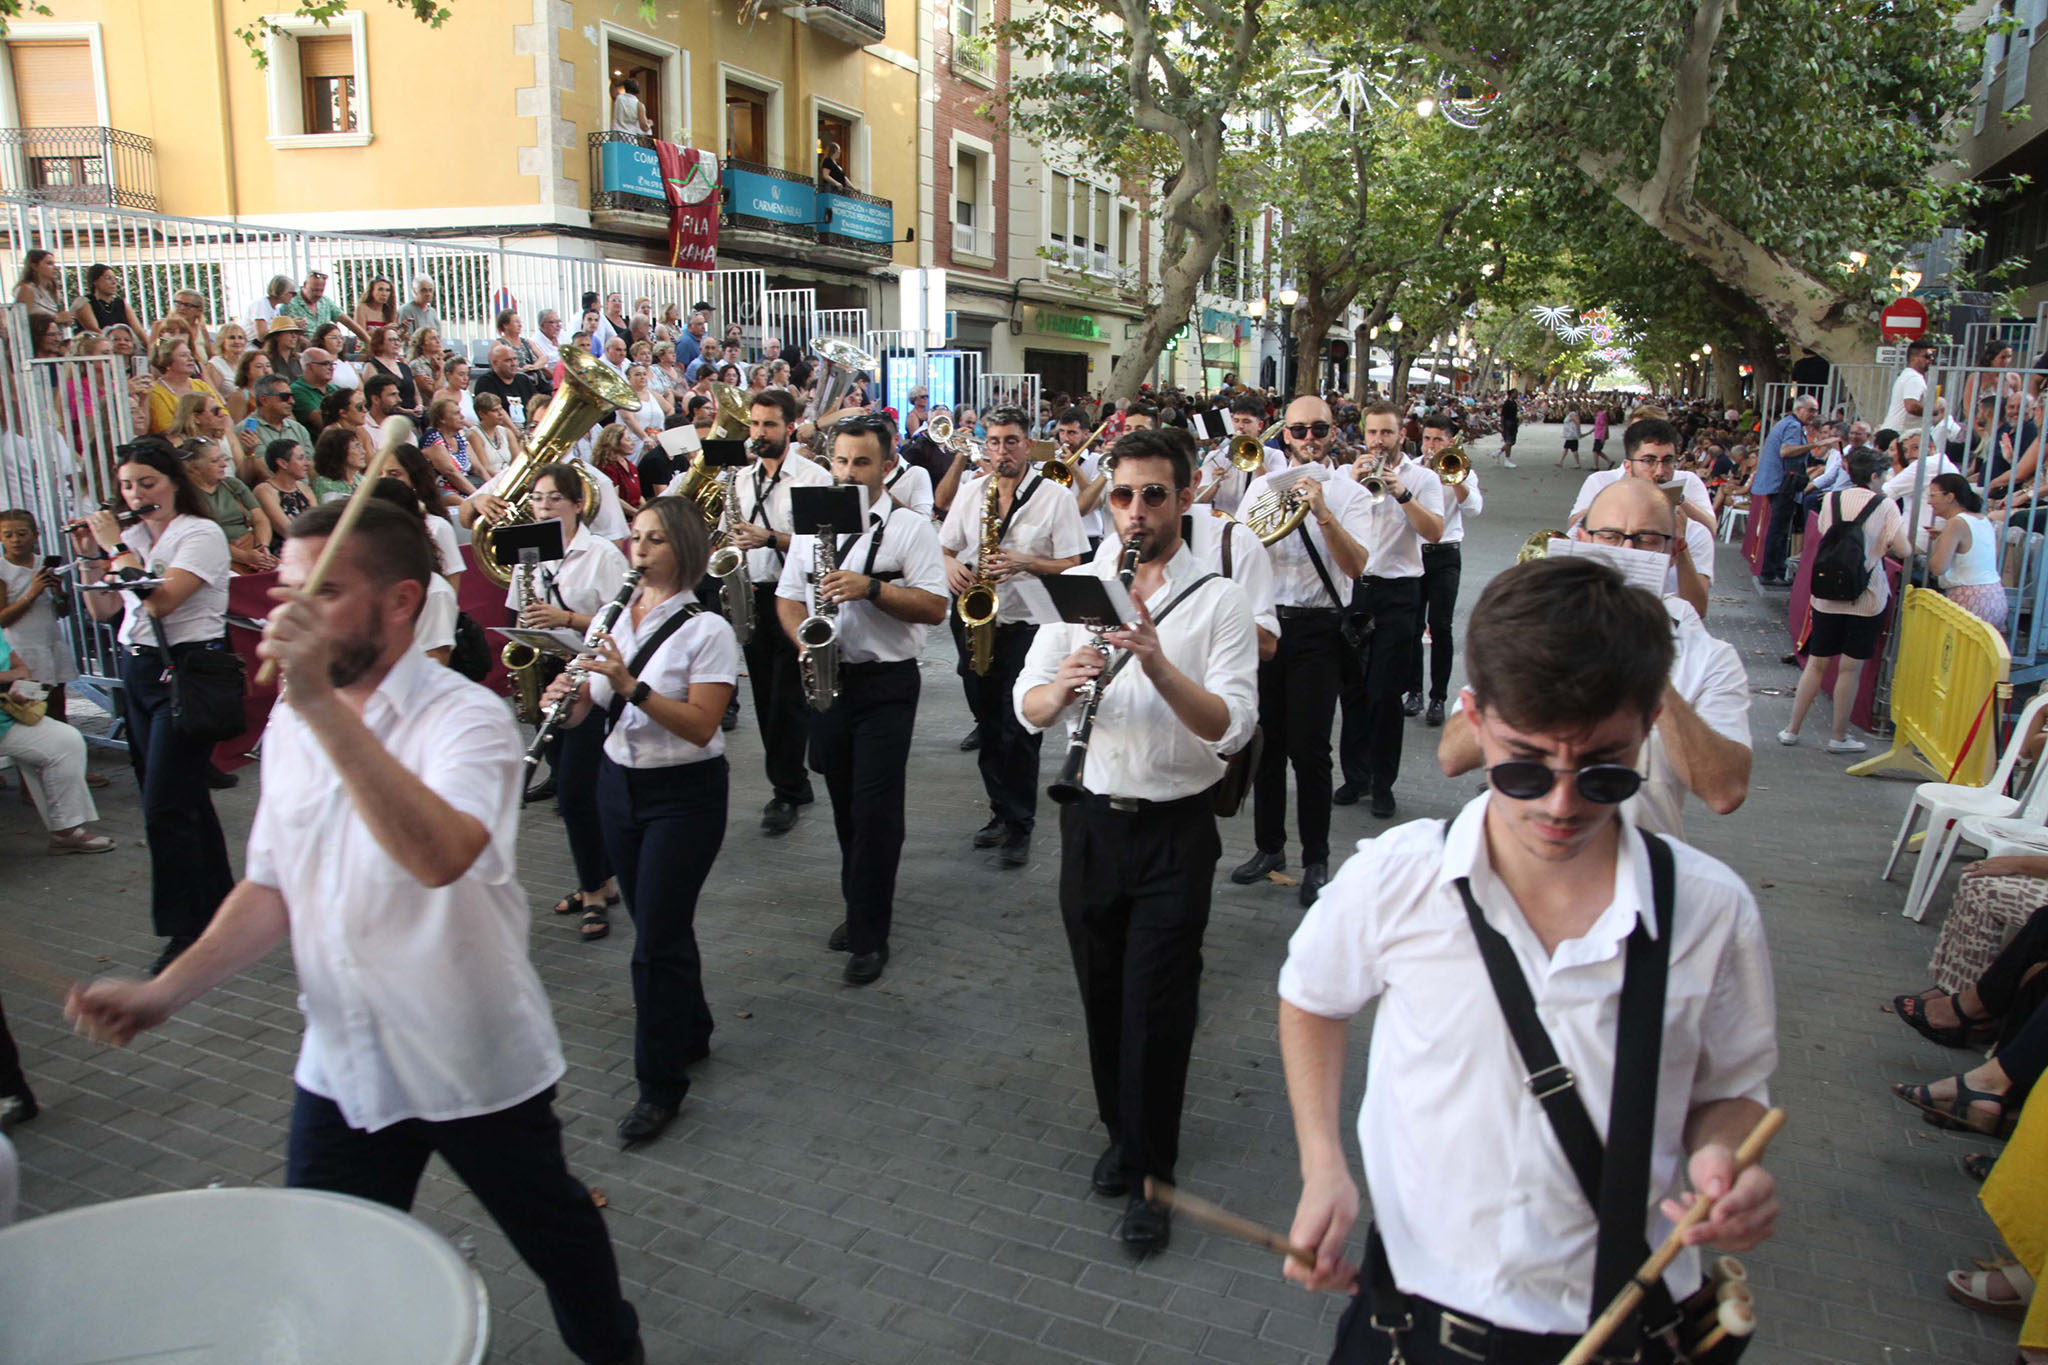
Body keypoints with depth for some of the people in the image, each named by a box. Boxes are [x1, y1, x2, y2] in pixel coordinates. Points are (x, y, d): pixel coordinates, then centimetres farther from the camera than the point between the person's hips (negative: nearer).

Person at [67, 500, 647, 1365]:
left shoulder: (466, 718, -21)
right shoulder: (289, 722, 2)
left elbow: (441, 856, -41)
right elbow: (272, 888, 10)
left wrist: (324, 704, -42)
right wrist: (166, 992, -4)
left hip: (476, 1065, -5)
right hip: (341, 1065, 6)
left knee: (552, 1231, 16)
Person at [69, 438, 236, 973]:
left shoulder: (202, 534, -9)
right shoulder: (133, 537, 11)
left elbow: (160, 601, -21)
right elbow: (102, 611, 14)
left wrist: (116, 547, -13)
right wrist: (91, 556, 2)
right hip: (138, 670, 8)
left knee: (164, 806, -9)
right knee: (182, 798, 13)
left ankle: (189, 928, 0)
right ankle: (220, 904, 25)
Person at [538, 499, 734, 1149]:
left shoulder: (707, 630, -12)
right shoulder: (610, 621, 6)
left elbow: (701, 726, -20)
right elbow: (583, 713, 5)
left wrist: (631, 685, -29)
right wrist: (566, 698, -18)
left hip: (685, 795, -6)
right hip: (619, 784, 6)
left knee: (657, 938, -5)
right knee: (657, 924, 16)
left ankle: (661, 1083, 10)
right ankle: (691, 1034, 37)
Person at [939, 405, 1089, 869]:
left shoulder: (1055, 497, -5)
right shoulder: (971, 491, 8)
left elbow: (1071, 566, -7)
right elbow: (945, 548, 13)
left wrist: (1023, 562, -21)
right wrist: (951, 567, -9)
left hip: (1025, 626, -4)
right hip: (974, 622, 5)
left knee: (1018, 730, -5)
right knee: (989, 726, 13)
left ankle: (1019, 826, 7)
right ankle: (1001, 812, 28)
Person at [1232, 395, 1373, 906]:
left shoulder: (1351, 494, 0)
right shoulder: (1262, 486, 11)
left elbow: (1355, 565, -15)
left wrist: (1323, 513, -25)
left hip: (1317, 629, -3)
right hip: (1264, 620, 4)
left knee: (1309, 749, -5)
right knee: (1265, 742, 10)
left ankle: (1316, 860, 9)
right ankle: (1269, 847, 25)